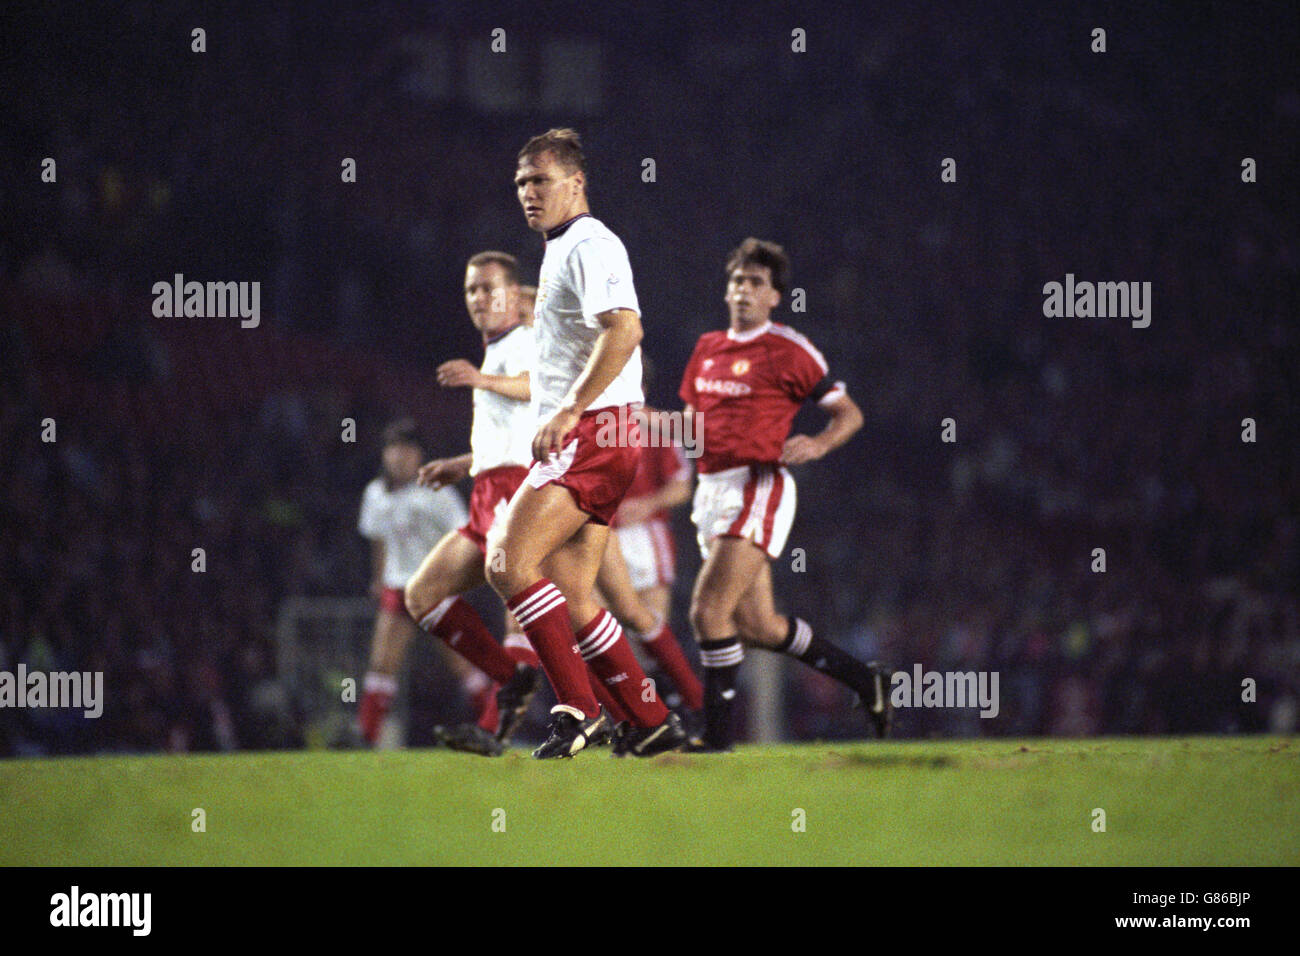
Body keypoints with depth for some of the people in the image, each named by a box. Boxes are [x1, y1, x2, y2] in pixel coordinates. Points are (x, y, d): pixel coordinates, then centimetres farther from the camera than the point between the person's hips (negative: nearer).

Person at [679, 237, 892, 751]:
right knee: (757, 626, 9)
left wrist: (818, 444, -20)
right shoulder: (707, 349, 15)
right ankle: (864, 679, 25)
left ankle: (716, 731, -10)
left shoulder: (787, 350, -5)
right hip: (713, 491, 8)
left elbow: (849, 412, -1)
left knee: (708, 611, -17)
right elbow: (693, 415, 27)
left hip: (757, 489, -8)